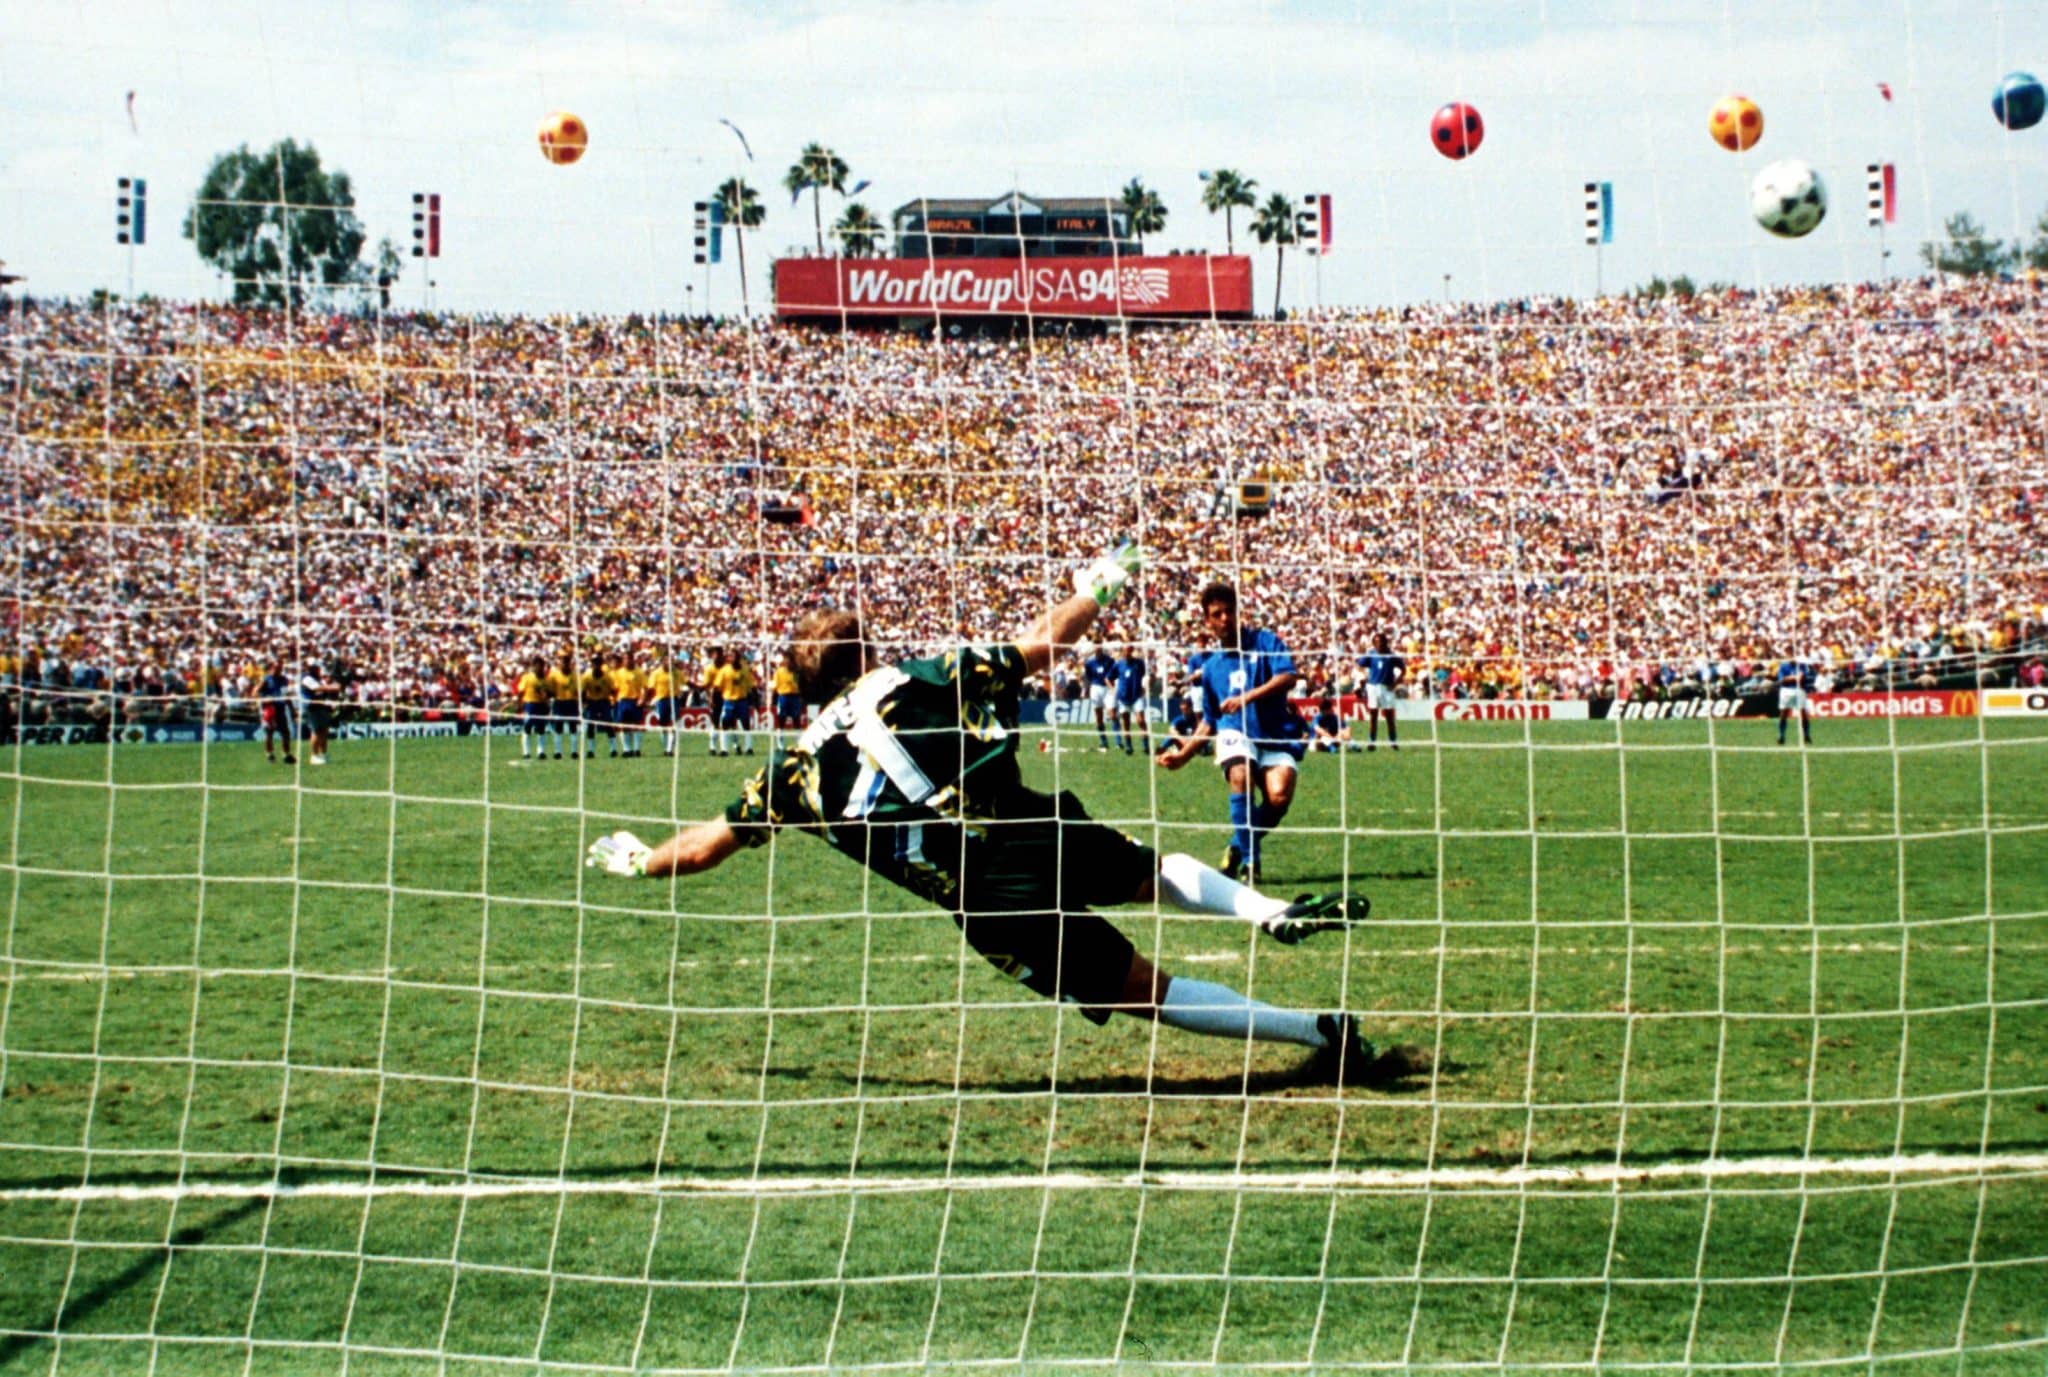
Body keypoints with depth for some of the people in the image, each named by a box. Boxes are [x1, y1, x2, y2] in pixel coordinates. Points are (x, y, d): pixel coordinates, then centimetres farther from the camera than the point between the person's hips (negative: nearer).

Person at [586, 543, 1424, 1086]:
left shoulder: (802, 766, 11)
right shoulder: (931, 679, 10)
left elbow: (709, 843, 20)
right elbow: (1043, 643, 12)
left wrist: (635, 860, 37)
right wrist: (1096, 592, 29)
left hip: (991, 902, -1)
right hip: (1043, 834, 1)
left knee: (1146, 991, 5)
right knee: (1157, 868, 32)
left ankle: (1318, 1033, -5)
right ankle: (1274, 912, 7)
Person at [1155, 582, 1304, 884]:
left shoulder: (1265, 642, 4)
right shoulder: (1211, 666, 15)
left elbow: (1287, 677, -12)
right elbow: (1210, 721, 23)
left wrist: (1248, 697, -24)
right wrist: (1183, 755, 14)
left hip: (1277, 737, -1)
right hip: (1236, 734, 1)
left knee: (1279, 795, -27)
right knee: (1240, 775, -34)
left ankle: (1239, 846, 3)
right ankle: (1249, 859, -23)